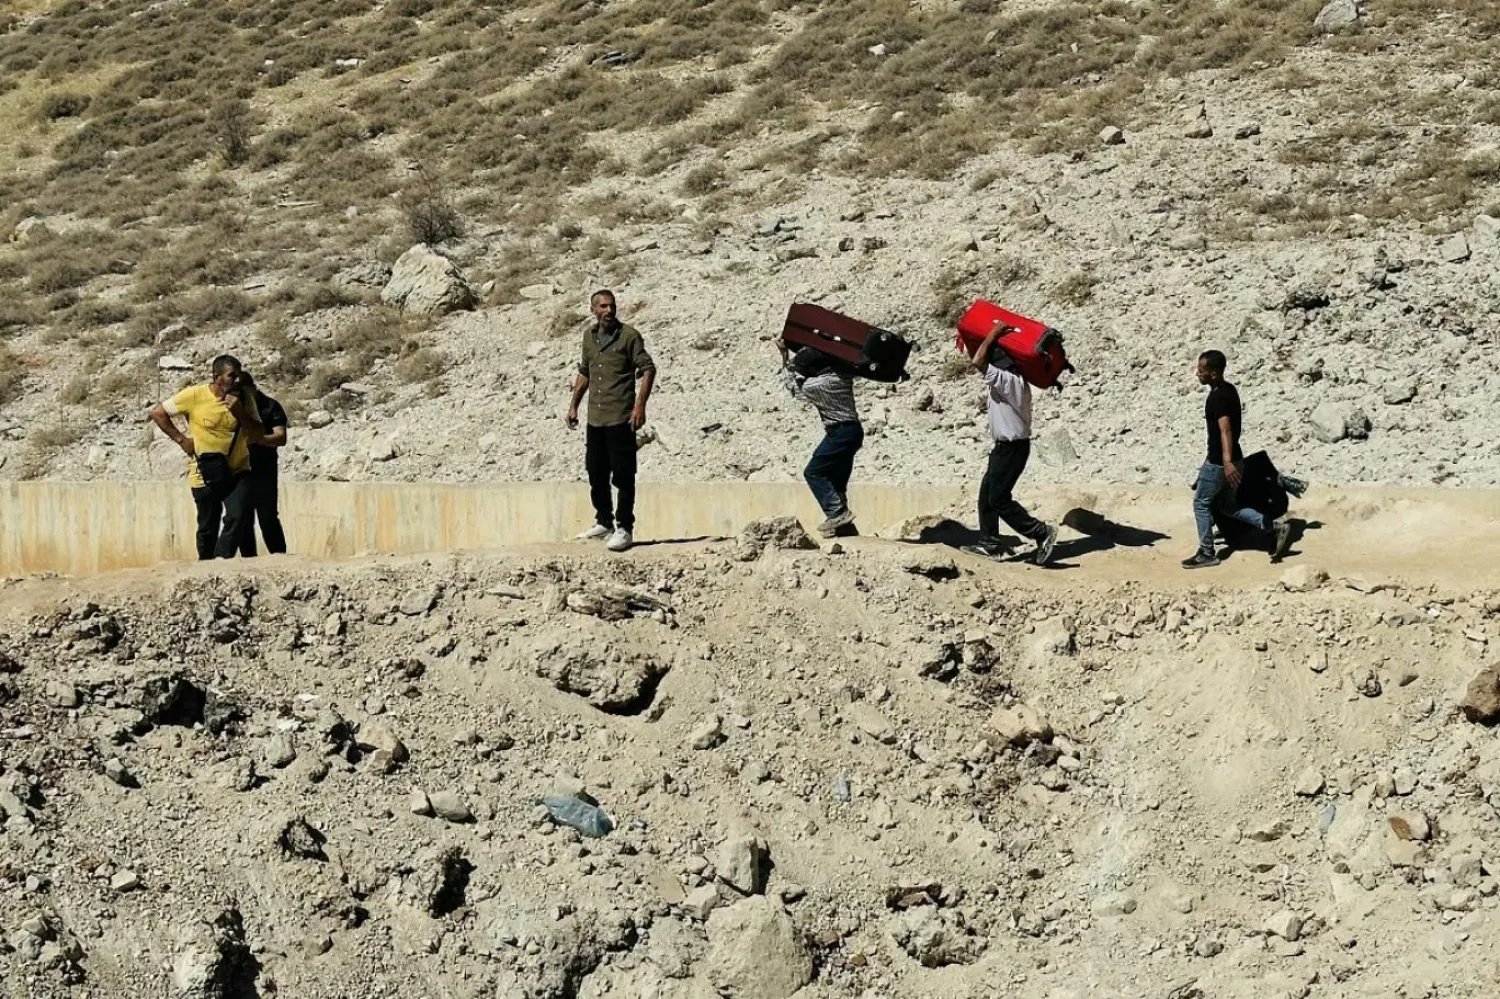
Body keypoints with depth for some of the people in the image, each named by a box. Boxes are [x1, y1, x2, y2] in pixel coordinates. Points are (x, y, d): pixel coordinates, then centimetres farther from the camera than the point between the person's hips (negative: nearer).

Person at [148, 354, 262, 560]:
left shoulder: (244, 399, -2)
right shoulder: (195, 395, -10)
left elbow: (257, 435, -5)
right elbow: (157, 413, -3)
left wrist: (240, 412, -19)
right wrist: (181, 439, -6)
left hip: (237, 472, 2)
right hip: (205, 474, -2)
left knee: (237, 517, -21)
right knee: (208, 528, 8)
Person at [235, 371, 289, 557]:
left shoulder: (270, 407, 1)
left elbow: (281, 438, -8)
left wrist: (257, 438, -24)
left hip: (264, 472, -4)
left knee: (268, 517, -10)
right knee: (242, 520, 3)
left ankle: (280, 556, -6)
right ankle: (248, 560, 8)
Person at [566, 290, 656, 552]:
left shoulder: (629, 336, -8)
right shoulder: (589, 336, 11)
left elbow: (648, 369, -10)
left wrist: (640, 405, -18)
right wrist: (574, 404, 21)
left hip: (620, 419, -6)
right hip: (595, 419, 6)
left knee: (623, 476, -2)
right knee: (596, 474, 14)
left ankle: (624, 528, 4)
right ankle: (604, 521, 28)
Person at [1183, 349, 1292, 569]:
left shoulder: (1218, 397, -21)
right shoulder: (1229, 390, 9)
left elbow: (1225, 430, -34)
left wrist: (1227, 462, -45)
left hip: (1218, 462, -9)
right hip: (1231, 459, 9)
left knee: (1201, 503, 5)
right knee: (1227, 506, 17)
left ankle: (1206, 554, 12)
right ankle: (1275, 527, 9)